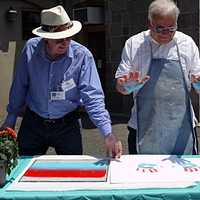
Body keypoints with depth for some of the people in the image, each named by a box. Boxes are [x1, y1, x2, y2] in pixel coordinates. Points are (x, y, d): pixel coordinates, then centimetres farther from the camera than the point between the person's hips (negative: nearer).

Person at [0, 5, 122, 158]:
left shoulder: (82, 56, -19)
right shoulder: (31, 48, -13)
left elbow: (92, 97, -21)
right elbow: (19, 87, 0)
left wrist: (108, 133, -31)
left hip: (67, 126, -2)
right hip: (33, 123, 2)